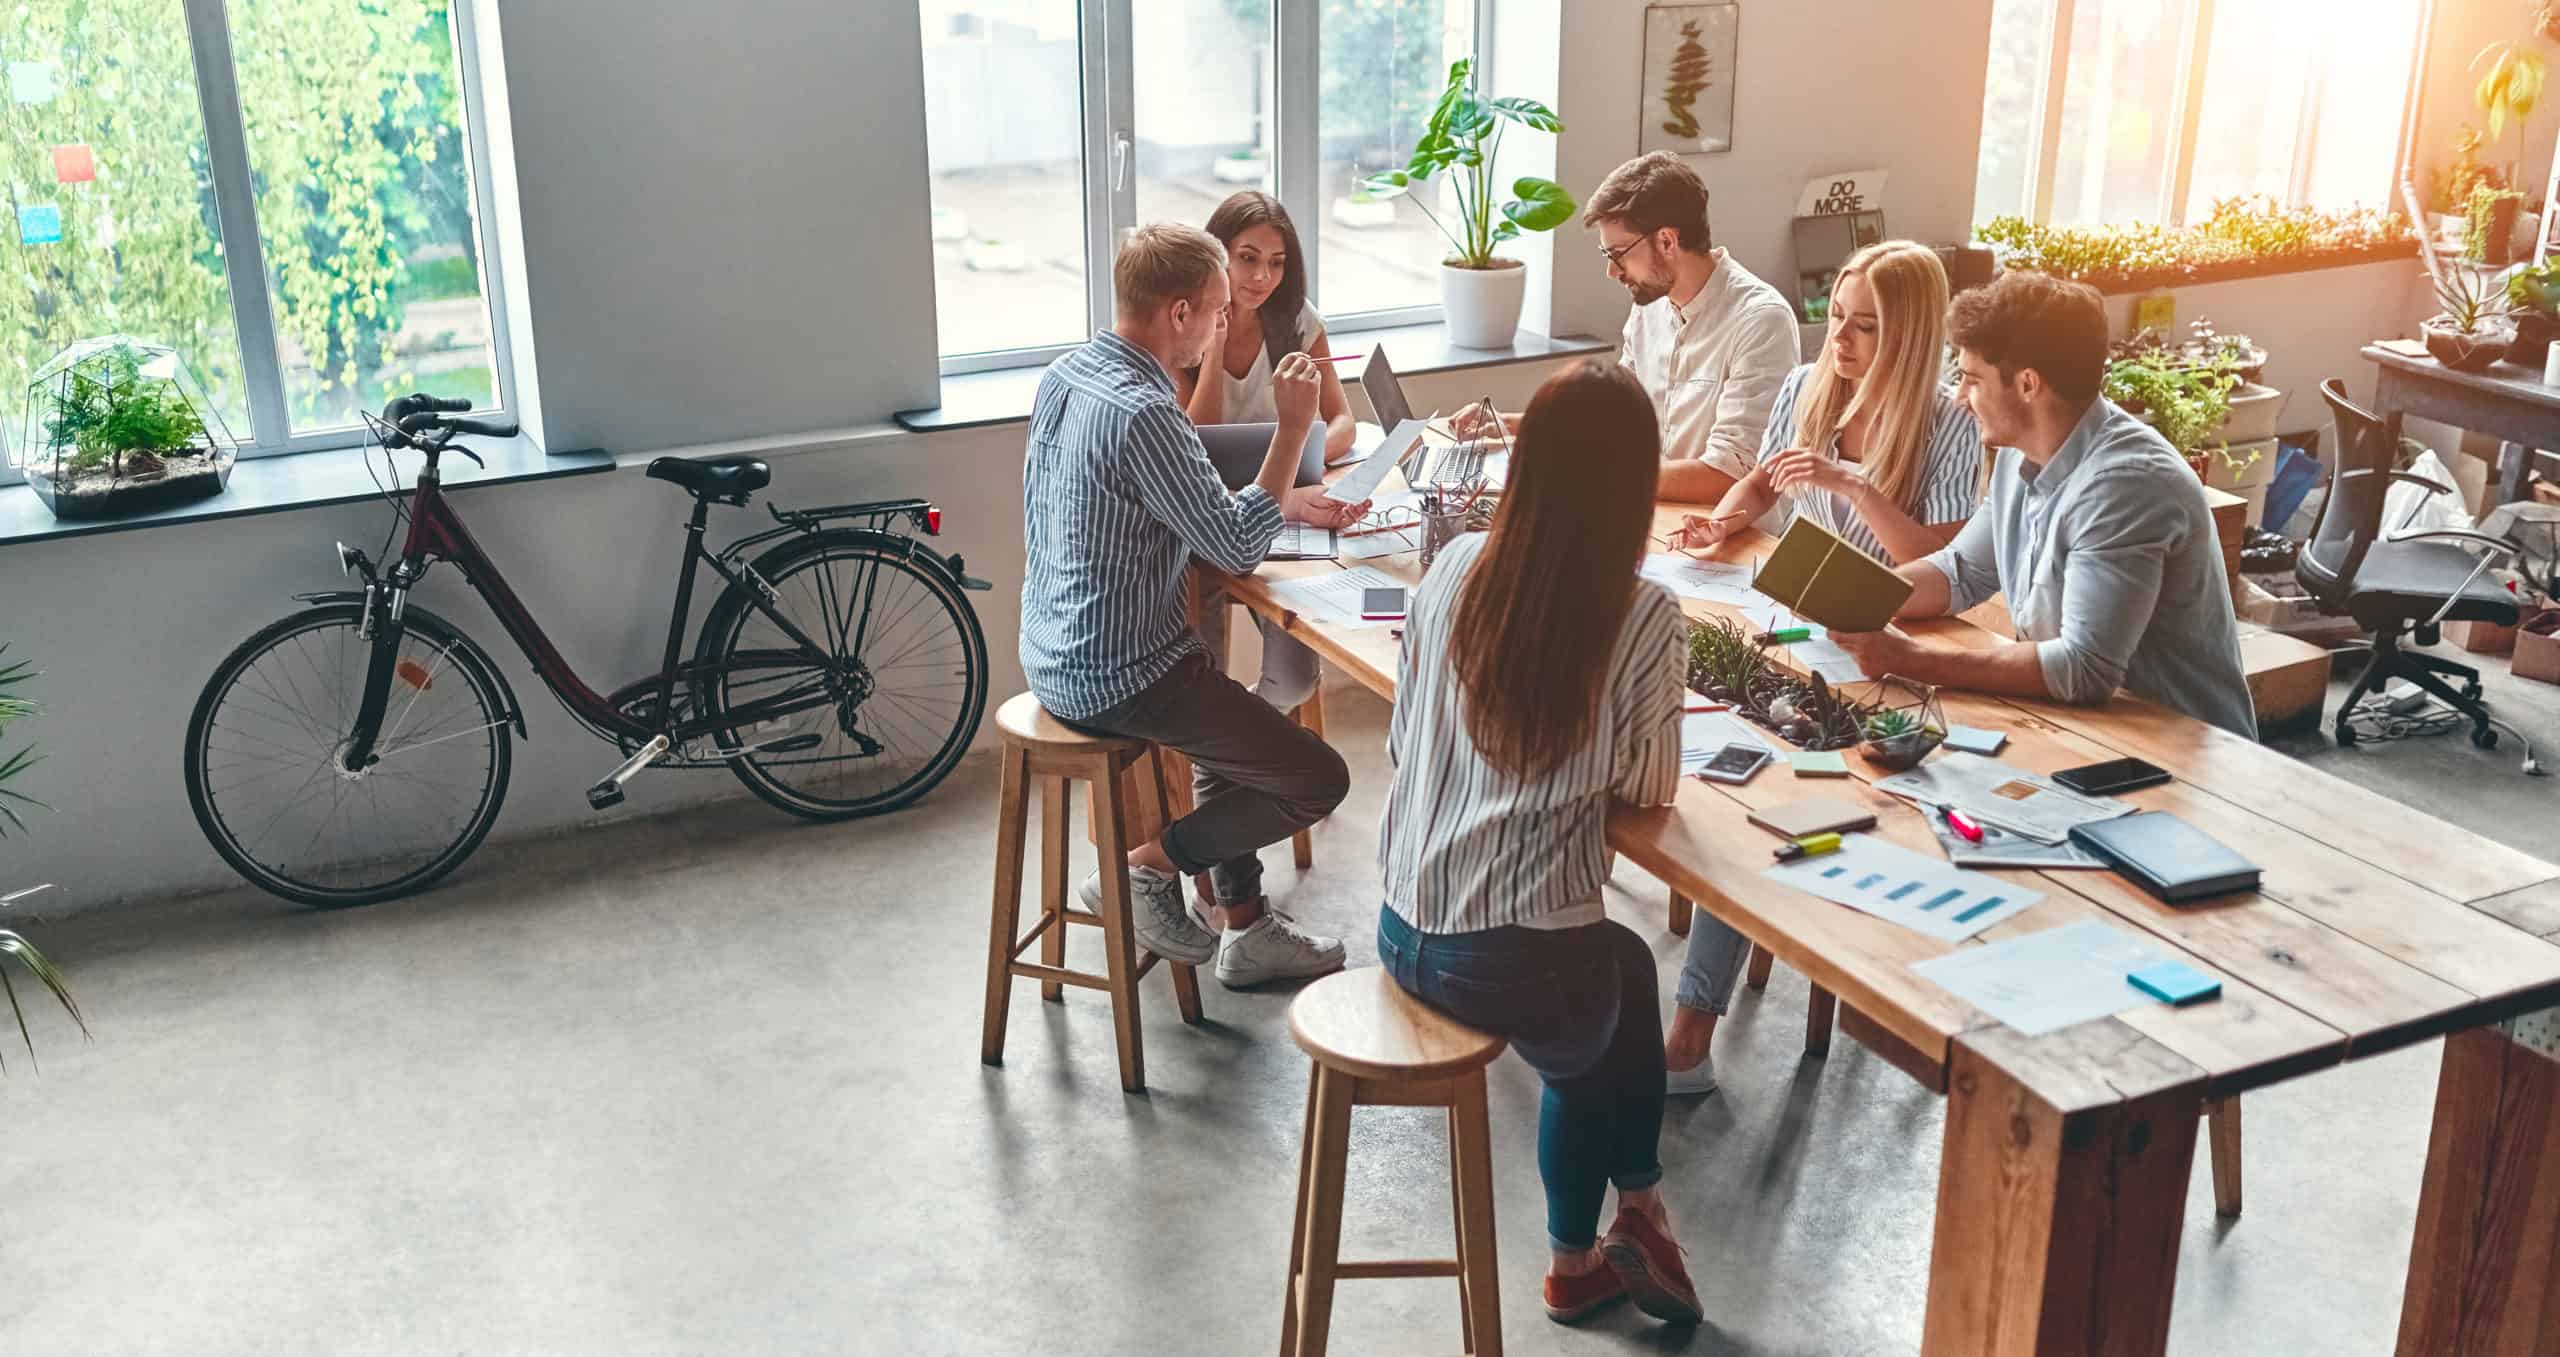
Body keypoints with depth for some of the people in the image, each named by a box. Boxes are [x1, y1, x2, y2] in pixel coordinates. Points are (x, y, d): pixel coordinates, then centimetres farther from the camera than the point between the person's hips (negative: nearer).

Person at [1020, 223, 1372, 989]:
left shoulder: (1065, 376, 5)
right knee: (1318, 780, 0)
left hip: (1056, 657, 10)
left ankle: (1245, 927, 31)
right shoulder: (1141, 413, -25)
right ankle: (1145, 867, 8)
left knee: (1243, 730, 30)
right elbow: (1237, 550, -18)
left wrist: (1290, 505, 11)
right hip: (1118, 677, -10)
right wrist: (1292, 428, -14)